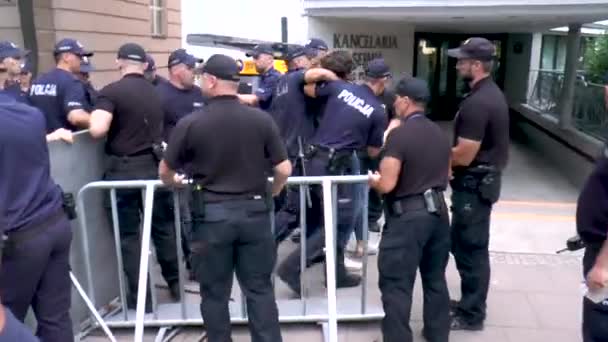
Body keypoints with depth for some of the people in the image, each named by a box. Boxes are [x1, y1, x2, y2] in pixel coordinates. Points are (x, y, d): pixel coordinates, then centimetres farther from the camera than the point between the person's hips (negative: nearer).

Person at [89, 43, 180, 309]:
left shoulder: (111, 92, -10)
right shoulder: (155, 92, 9)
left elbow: (97, 130, -21)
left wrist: (95, 115, -1)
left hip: (124, 169, -5)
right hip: (155, 165, 5)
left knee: (129, 234, 7)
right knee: (164, 228, 17)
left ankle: (139, 297, 12)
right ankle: (175, 284, 28)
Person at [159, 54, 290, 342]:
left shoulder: (190, 123, -8)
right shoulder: (262, 119, -4)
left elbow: (165, 172, 3)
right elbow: (284, 170, -2)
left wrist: (174, 183, 27)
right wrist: (270, 194, 19)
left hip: (212, 214, -1)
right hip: (254, 212, 2)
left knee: (215, 292, 13)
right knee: (259, 289, 12)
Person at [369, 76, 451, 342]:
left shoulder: (399, 134, -16)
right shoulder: (440, 134, 9)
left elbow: (387, 185, -19)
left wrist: (373, 180, 1)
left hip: (408, 216, -8)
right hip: (438, 210, 8)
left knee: (396, 285, 1)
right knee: (435, 278, 20)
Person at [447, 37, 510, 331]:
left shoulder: (477, 103, -23)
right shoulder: (491, 94, 10)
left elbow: (464, 156, -23)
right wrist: (447, 152, 9)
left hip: (474, 185, -10)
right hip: (483, 179, 10)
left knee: (471, 249, 2)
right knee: (463, 245, 20)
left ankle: (471, 315, 16)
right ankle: (469, 302, 34)